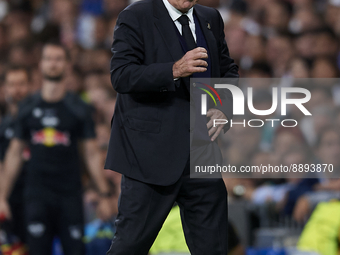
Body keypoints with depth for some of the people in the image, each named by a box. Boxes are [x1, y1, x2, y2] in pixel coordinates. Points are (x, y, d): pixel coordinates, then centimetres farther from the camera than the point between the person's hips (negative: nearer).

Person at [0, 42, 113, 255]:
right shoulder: (28, 108, 9)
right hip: (37, 196, 1)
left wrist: (105, 195, -2)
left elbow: (92, 154, 4)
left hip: (70, 195, -1)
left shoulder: (78, 109, 4)